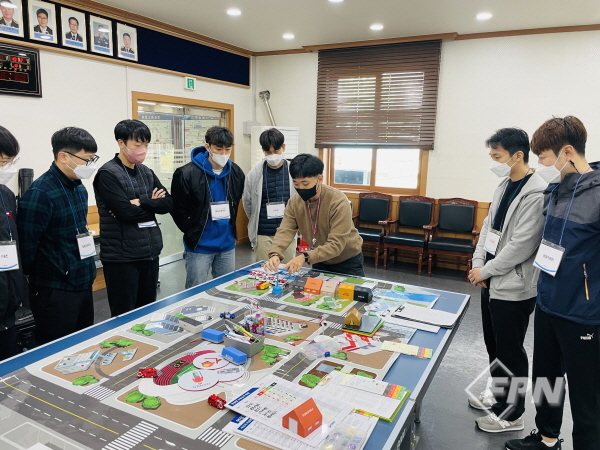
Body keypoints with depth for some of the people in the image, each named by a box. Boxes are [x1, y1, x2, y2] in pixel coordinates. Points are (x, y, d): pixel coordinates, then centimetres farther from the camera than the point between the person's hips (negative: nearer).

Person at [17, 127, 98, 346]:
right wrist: (37, 281, -5)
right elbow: (27, 246, -16)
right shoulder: (39, 193, -18)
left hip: (84, 285, 8)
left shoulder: (79, 188, 9)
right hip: (55, 292, -8)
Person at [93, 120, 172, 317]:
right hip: (121, 257, -6)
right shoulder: (107, 174, -9)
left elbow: (168, 203, 2)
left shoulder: (147, 172, 12)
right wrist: (153, 204, -5)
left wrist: (141, 202, -13)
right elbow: (126, 212, -20)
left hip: (150, 253, 7)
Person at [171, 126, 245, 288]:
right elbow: (178, 210, -7)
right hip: (199, 246, -4)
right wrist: (193, 232, -5)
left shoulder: (236, 172, 0)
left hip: (227, 245, 5)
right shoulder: (187, 174, -14)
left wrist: (230, 227, 11)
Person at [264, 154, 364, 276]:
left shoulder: (338, 202, -29)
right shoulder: (294, 202, -12)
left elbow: (336, 244, -34)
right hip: (320, 262, 5)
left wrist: (305, 257, -47)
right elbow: (285, 231, -22)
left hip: (348, 263, -4)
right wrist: (275, 254, -42)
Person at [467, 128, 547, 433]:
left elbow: (521, 245, -22)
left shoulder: (536, 193, -20)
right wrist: (478, 263, 0)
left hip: (513, 287, -8)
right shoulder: (504, 185, 8)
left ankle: (512, 414, 24)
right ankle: (499, 395, 41)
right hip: (493, 282, 8)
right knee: (494, 345, 21)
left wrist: (486, 270, -13)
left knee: (509, 351, 6)